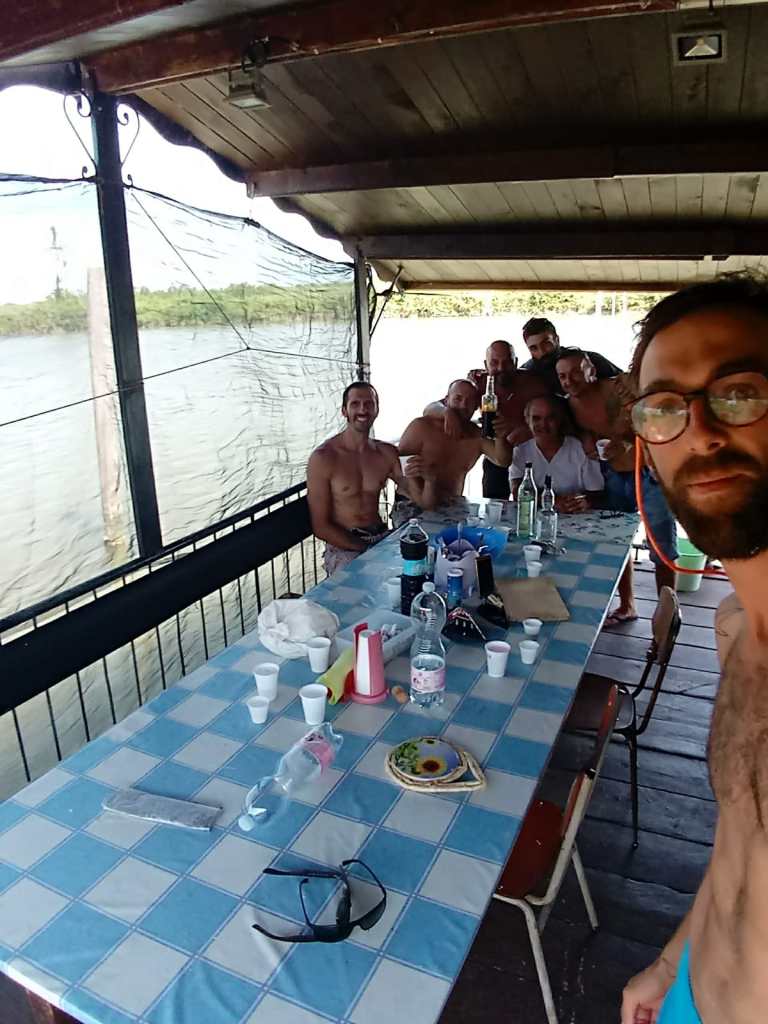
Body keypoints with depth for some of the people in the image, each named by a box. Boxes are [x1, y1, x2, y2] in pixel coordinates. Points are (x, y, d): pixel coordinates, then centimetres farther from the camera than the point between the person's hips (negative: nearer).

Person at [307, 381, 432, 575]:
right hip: (343, 547, -5)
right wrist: (366, 550, -17)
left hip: (382, 538, 6)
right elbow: (320, 526, -10)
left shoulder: (387, 453, 6)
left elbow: (423, 501, 4)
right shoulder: (323, 458, -10)